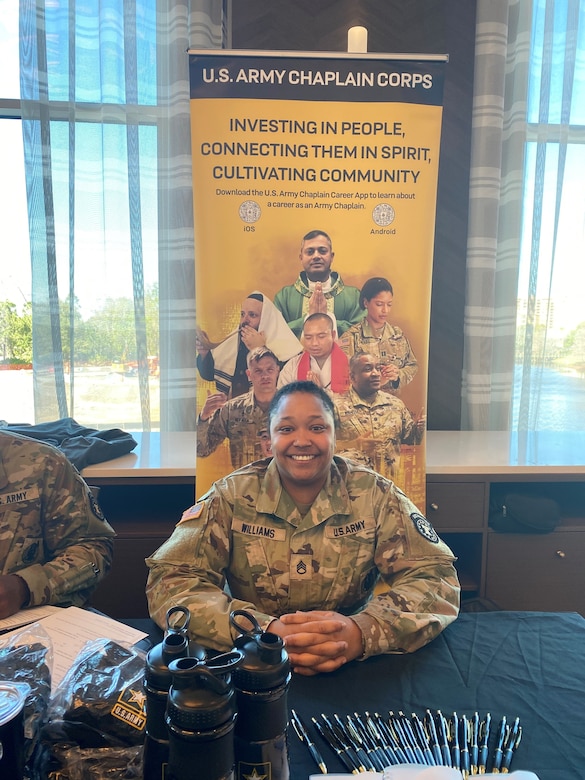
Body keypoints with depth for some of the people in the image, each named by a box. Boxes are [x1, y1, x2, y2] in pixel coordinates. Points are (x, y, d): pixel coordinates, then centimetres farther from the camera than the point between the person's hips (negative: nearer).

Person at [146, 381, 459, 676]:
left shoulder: (375, 495, -7)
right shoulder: (231, 497, -8)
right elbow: (169, 583, -14)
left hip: (356, 670, 1)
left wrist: (362, 631, -28)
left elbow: (437, 577, -10)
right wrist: (265, 631, -29)